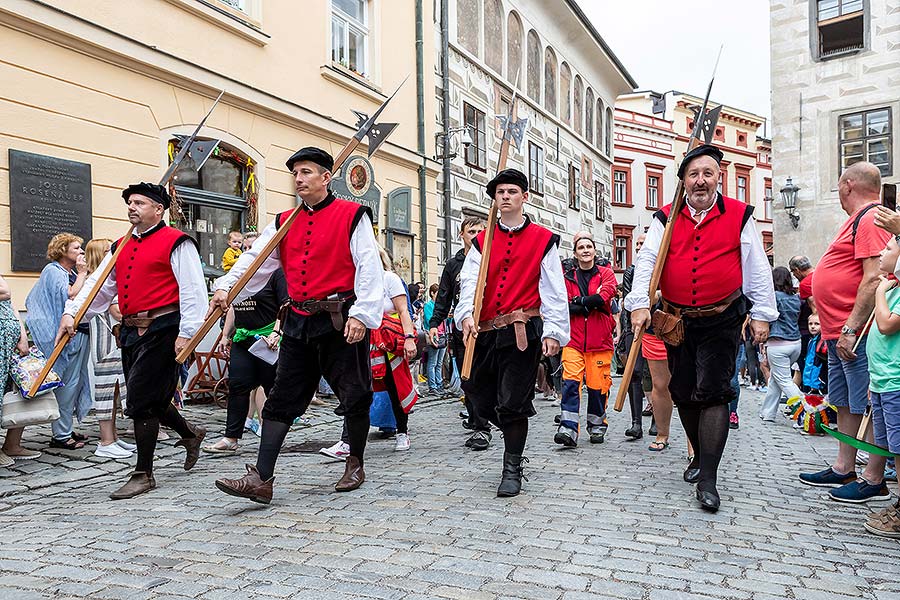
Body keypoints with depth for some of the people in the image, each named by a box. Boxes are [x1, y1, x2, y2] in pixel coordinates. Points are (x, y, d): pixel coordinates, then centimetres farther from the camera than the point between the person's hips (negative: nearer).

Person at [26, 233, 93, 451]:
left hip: (82, 332, 9)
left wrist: (81, 273, 10)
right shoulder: (54, 271, -6)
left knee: (76, 382, 11)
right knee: (68, 382, -6)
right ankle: (60, 435, 1)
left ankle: (64, 429, 21)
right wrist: (82, 274, -10)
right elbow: (71, 294, -20)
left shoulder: (72, 272, 18)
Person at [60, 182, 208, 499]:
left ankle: (143, 474, 7)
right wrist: (71, 313, 4)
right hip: (131, 331, 8)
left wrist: (186, 333, -18)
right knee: (152, 399, 14)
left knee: (142, 401, -6)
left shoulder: (176, 242, -5)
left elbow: (192, 291, -12)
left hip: (161, 330, -8)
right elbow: (98, 284, 18)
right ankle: (190, 433, 40)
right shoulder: (121, 247, 19)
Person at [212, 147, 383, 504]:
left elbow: (369, 267, -10)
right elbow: (255, 259, 9)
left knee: (354, 395, 6)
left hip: (340, 322, -5)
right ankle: (261, 479, 5)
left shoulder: (352, 215, -3)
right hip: (299, 323, 5)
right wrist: (226, 287, -7)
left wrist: (362, 314, -19)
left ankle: (355, 466, 26)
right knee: (282, 398, 3)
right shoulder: (284, 223, 14)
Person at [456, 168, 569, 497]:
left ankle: (512, 469, 13)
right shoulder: (482, 241, 12)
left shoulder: (543, 239, 3)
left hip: (523, 332, -4)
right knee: (480, 396, 11)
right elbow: (470, 280, -2)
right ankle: (515, 439, 38)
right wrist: (467, 314, -20)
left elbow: (554, 290, 0)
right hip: (486, 332, 4)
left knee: (512, 403, -4)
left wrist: (553, 331, -9)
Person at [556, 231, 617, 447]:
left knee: (598, 384, 3)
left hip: (599, 340, 0)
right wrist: (591, 304, -10)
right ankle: (569, 429, -12)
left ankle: (597, 426, 22)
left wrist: (578, 302, -6)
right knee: (570, 382, -11)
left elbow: (603, 297, -11)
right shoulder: (567, 276, 10)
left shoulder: (606, 273, 8)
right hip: (573, 339, 0)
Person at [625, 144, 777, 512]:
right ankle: (700, 456, 33)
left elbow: (757, 268, 4)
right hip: (676, 322, 3)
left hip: (721, 323, -2)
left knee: (712, 393, -10)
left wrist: (761, 313, 1)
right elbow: (646, 261, -4)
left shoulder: (739, 216, 2)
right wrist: (640, 303, -17)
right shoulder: (666, 219, 5)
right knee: (684, 393, 11)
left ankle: (707, 479, -6)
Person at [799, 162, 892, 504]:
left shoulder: (871, 219, -12)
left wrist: (851, 328, -23)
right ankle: (843, 469, 25)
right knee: (845, 404, 15)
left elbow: (874, 278, -22)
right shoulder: (859, 219, 19)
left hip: (856, 334, -10)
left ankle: (874, 479, 7)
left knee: (867, 405, -2)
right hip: (840, 333, 11)